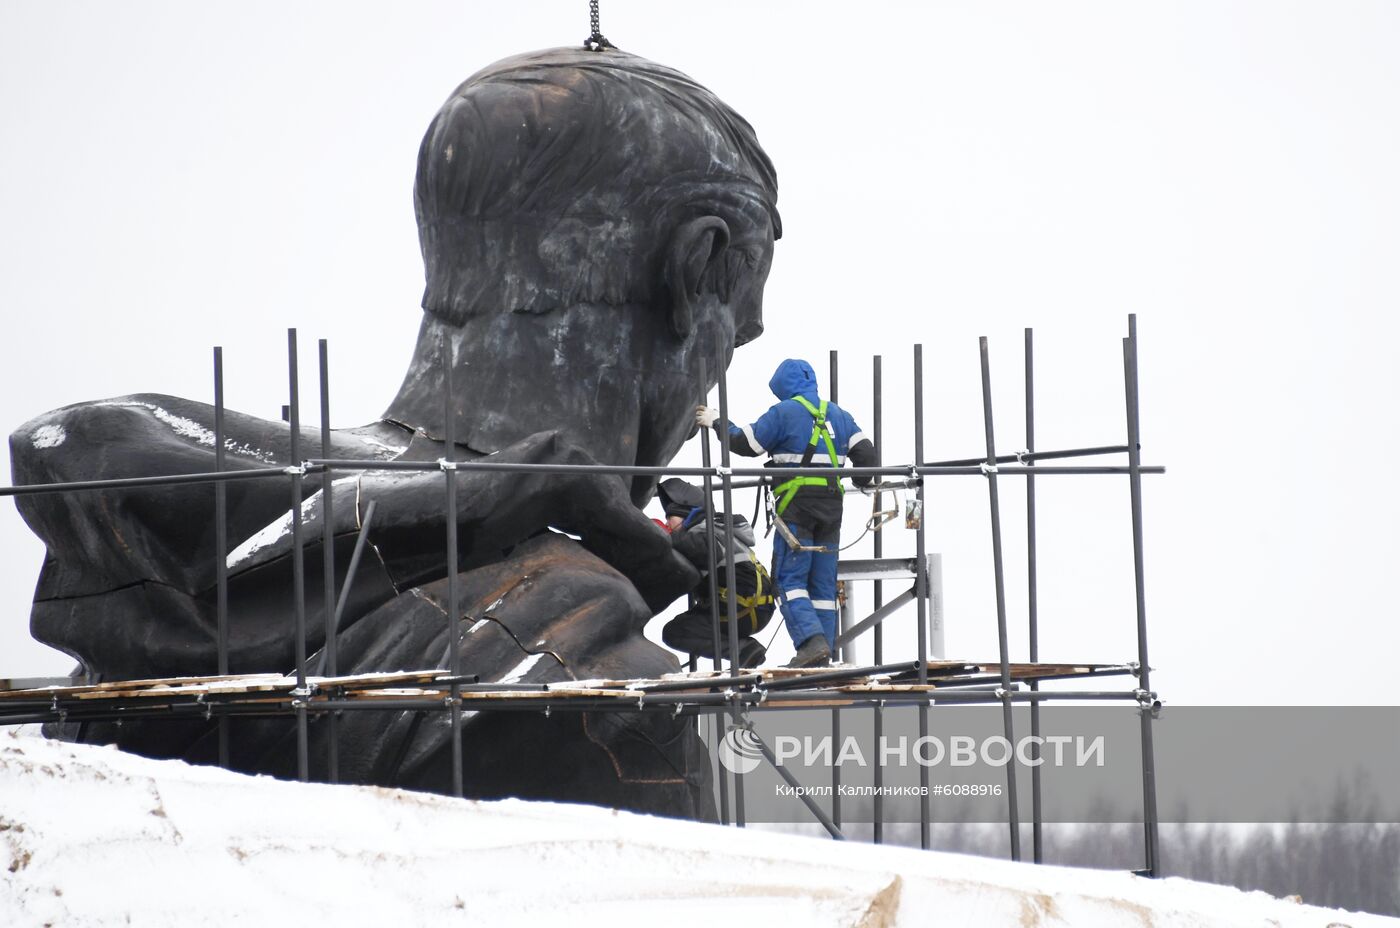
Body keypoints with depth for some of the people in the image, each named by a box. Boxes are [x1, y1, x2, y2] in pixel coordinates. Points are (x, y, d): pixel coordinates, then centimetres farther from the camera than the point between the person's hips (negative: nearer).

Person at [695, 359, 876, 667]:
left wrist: (716, 422, 15)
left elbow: (745, 443, -1)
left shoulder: (783, 412, -4)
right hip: (831, 508, 6)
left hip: (796, 506, -6)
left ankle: (812, 642, -24)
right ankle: (824, 654, 5)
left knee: (789, 580, -6)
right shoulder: (837, 414, 14)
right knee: (823, 584, 9)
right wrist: (862, 481, 32)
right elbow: (865, 451, 12)